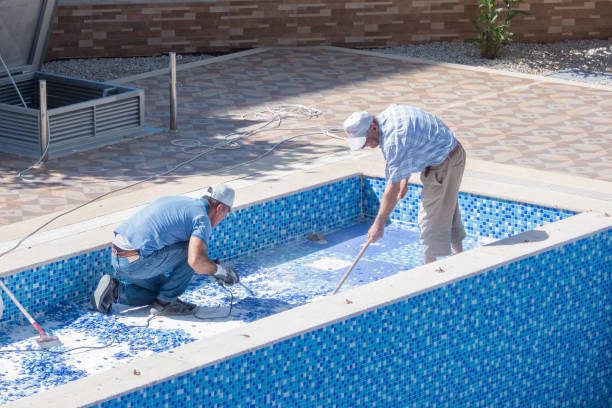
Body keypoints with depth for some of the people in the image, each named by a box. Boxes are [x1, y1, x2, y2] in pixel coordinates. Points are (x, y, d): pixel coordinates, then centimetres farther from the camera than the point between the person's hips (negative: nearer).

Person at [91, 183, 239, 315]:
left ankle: (115, 290, 12)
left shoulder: (177, 200, 22)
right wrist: (218, 270, -1)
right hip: (137, 261, -9)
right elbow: (196, 260, -22)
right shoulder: (202, 219, -5)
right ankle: (165, 302, 6)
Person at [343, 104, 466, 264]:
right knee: (448, 210, 23)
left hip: (445, 163, -10)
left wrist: (378, 224, -19)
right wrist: (404, 180, 12)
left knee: (431, 218, -6)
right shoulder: (386, 115, -2)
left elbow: (393, 188, -26)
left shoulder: (394, 139, -30)